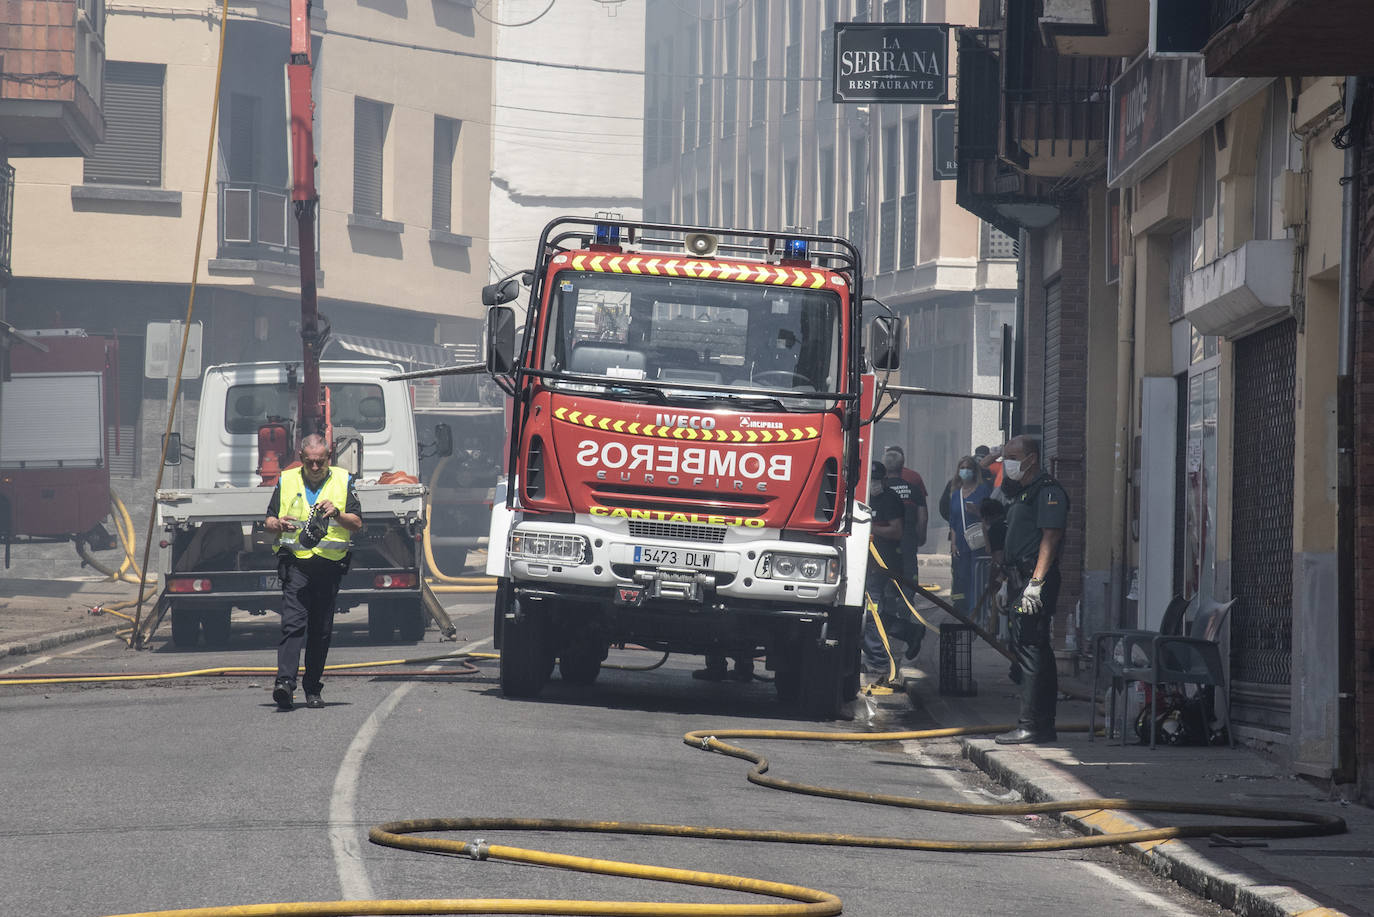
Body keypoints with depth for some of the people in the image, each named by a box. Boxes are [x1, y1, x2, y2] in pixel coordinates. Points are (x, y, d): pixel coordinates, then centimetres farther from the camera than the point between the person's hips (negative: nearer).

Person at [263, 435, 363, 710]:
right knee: (293, 622, -15)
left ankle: (312, 690, 13)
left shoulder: (342, 481, 9)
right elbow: (269, 520, 14)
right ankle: (285, 681, -26)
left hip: (330, 564, 1)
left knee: (321, 630, 4)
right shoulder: (286, 481, 11)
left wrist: (337, 514, -14)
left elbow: (357, 523, 5)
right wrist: (277, 525, -10)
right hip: (295, 563, -1)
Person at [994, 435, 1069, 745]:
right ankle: (1043, 725, 15)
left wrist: (1036, 582, -24)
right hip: (1023, 579, 11)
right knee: (1037, 651, 11)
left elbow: (1050, 539, -18)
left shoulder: (1048, 492, -11)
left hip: (1039, 579, -11)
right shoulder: (1022, 493, 21)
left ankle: (1031, 725, -13)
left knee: (1030, 647, -12)